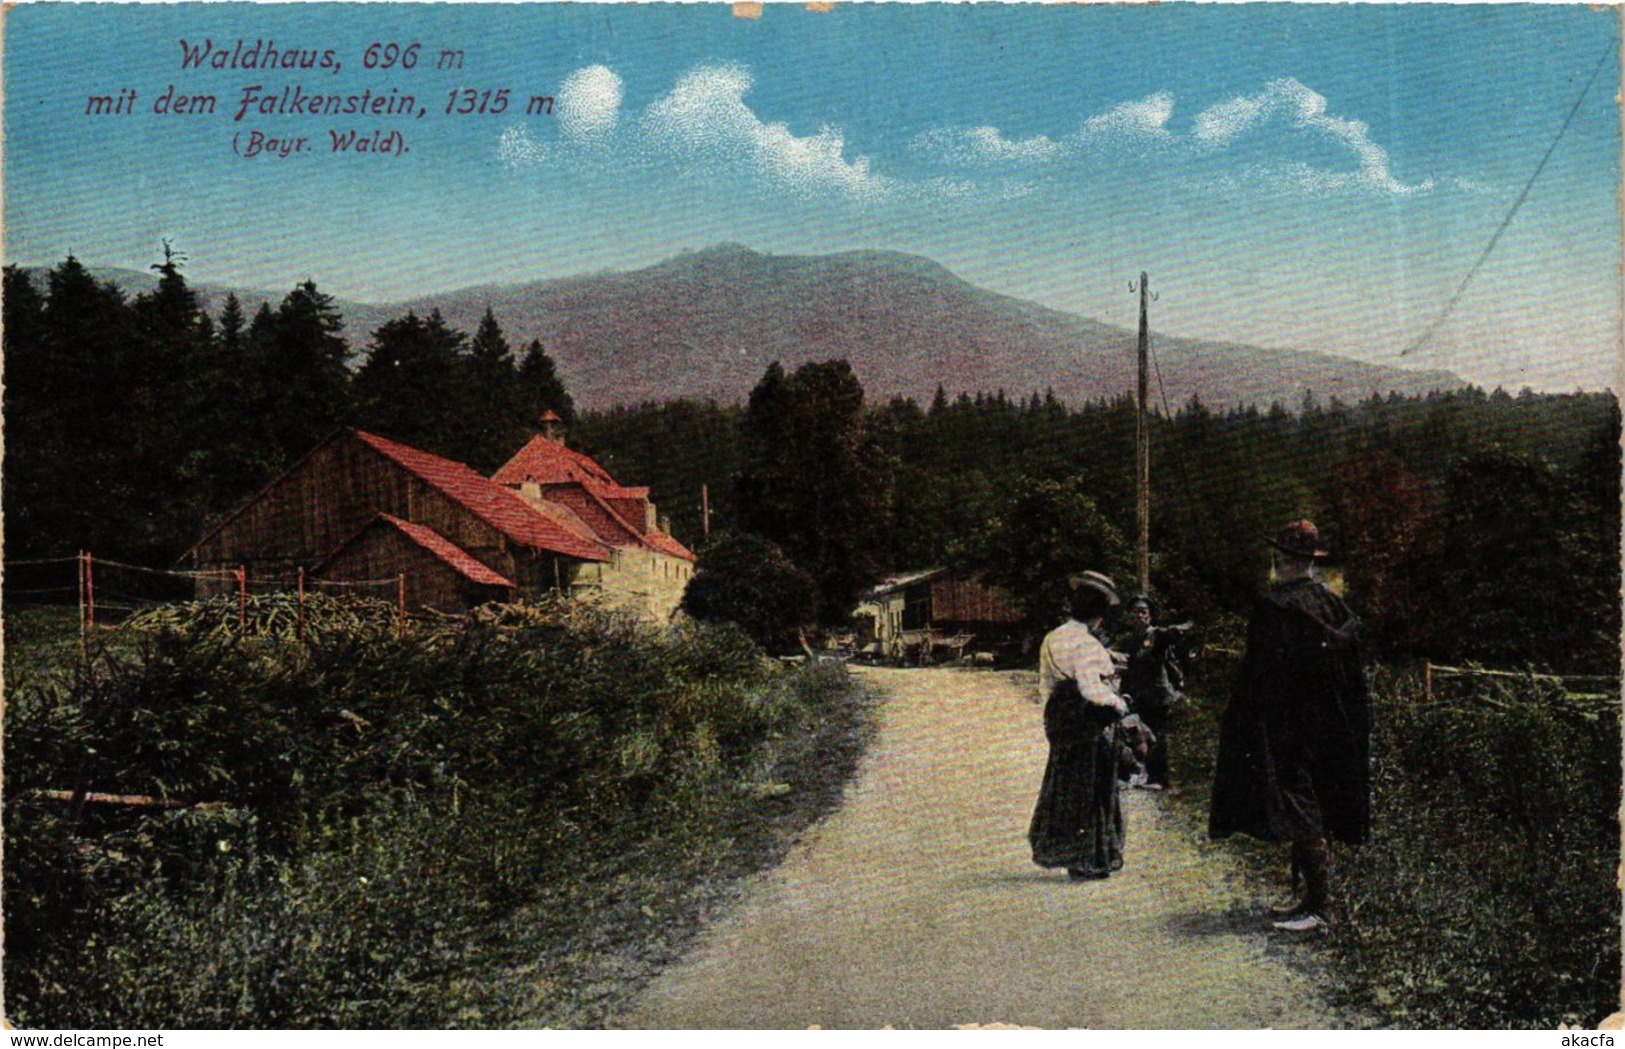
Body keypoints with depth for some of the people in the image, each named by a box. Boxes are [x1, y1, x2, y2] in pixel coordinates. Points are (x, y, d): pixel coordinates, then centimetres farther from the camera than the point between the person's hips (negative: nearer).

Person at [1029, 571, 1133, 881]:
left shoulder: (1052, 639, 8)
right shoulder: (1087, 644, -18)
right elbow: (1092, 689, -25)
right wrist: (1119, 704, -9)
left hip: (1059, 721, 8)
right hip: (1090, 724, -8)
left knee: (1063, 786, 17)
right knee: (1089, 791, 3)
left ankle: (1051, 849, 24)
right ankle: (1087, 863, 11)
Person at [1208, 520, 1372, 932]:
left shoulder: (1275, 608, -15)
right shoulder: (1334, 604, 8)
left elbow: (1260, 674, -16)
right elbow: (1356, 670, 12)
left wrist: (1245, 726, -9)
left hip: (1289, 727, -8)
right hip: (1333, 728, 8)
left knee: (1301, 813, -6)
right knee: (1319, 812, 13)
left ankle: (1319, 907, -5)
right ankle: (1314, 898, 20)